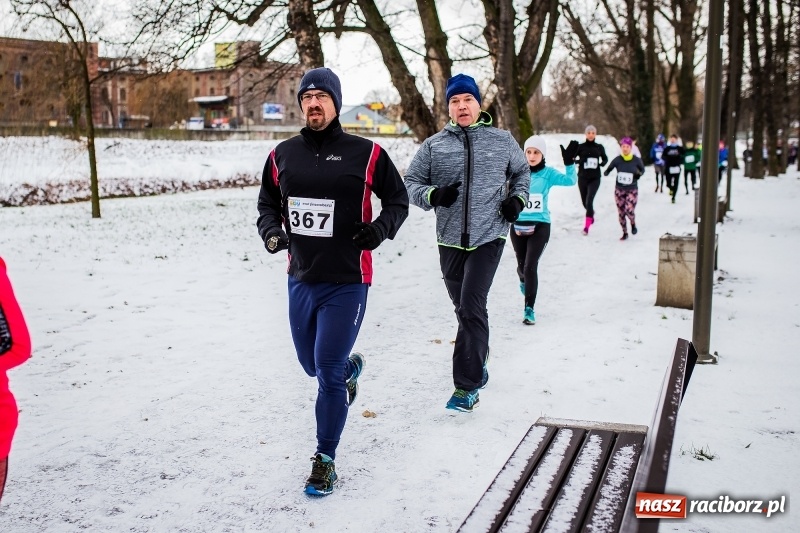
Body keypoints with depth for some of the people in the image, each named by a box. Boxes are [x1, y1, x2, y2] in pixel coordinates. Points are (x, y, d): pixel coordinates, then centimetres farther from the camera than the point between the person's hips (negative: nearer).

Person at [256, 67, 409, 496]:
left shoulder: (366, 154, -7)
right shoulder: (283, 155, 3)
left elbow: (398, 200, 3)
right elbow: (267, 202, 16)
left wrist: (381, 227, -16)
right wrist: (270, 230, -4)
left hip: (347, 282, -5)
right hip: (301, 279, 5)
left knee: (328, 372, -5)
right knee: (313, 365, 19)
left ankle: (325, 461, 12)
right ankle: (350, 366, 55)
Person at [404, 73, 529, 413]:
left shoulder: (502, 141, 5)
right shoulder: (434, 145, 4)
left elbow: (521, 172, 22)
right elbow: (411, 181, 7)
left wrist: (517, 198, 3)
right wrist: (433, 195, -13)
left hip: (489, 237, -3)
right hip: (450, 239, 3)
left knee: (471, 308, -14)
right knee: (464, 308, 15)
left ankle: (467, 386, -10)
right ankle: (477, 365, 38)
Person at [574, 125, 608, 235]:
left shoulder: (599, 147, 2)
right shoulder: (580, 147, -1)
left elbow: (605, 158, 16)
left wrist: (602, 163, -6)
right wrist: (579, 161, -22)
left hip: (595, 178, -1)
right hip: (583, 177, 1)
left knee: (589, 200, -17)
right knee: (584, 201, 15)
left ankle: (586, 226, -15)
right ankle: (591, 214, 49)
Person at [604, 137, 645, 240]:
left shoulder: (636, 160, -7)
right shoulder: (617, 160, -7)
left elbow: (642, 169, 11)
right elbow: (608, 169, 1)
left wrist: (639, 174, -11)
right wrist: (606, 172, -22)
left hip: (632, 190, -2)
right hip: (619, 190, 2)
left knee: (629, 210, -18)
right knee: (621, 212, 6)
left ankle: (633, 224, 16)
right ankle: (625, 233, 25)